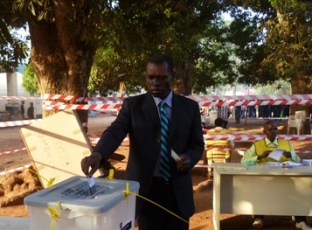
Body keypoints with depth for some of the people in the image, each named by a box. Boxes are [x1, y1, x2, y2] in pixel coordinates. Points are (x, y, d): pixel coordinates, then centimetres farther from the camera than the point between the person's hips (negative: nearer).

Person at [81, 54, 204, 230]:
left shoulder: (190, 107, 3)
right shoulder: (132, 105, -2)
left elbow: (197, 144, 8)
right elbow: (115, 132, -17)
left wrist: (189, 158, -15)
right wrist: (98, 154, -37)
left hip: (178, 189, 2)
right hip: (145, 188, -1)